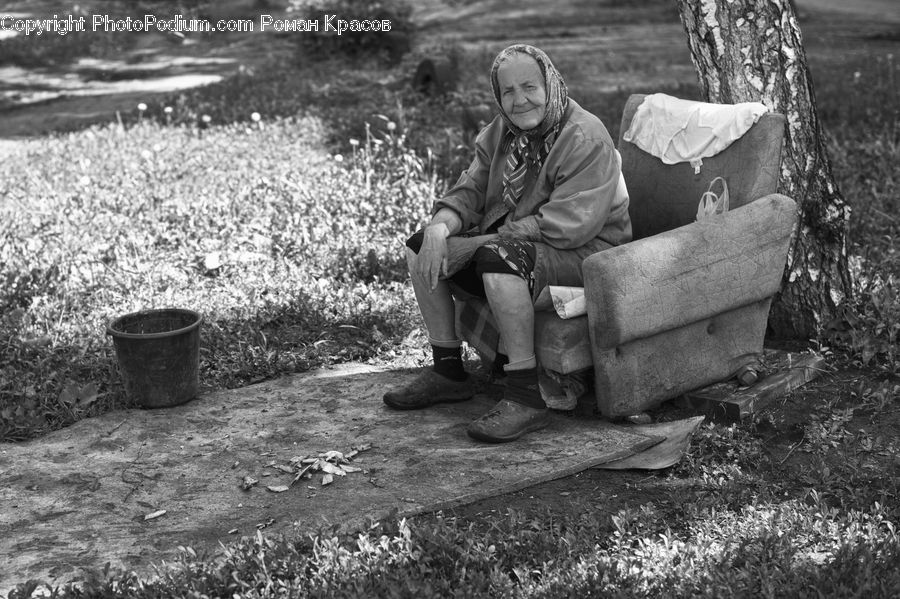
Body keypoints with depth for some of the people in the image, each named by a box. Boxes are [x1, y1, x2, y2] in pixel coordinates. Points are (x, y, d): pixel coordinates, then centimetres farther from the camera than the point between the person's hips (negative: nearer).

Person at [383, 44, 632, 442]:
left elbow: (564, 225, -28)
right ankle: (448, 371, 10)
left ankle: (526, 397, -32)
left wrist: (486, 240, -26)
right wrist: (440, 228, -17)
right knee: (420, 248, 2)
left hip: (584, 251, -9)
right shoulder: (501, 132, 8)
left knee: (498, 258, -38)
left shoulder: (586, 140, -19)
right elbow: (470, 190, 7)